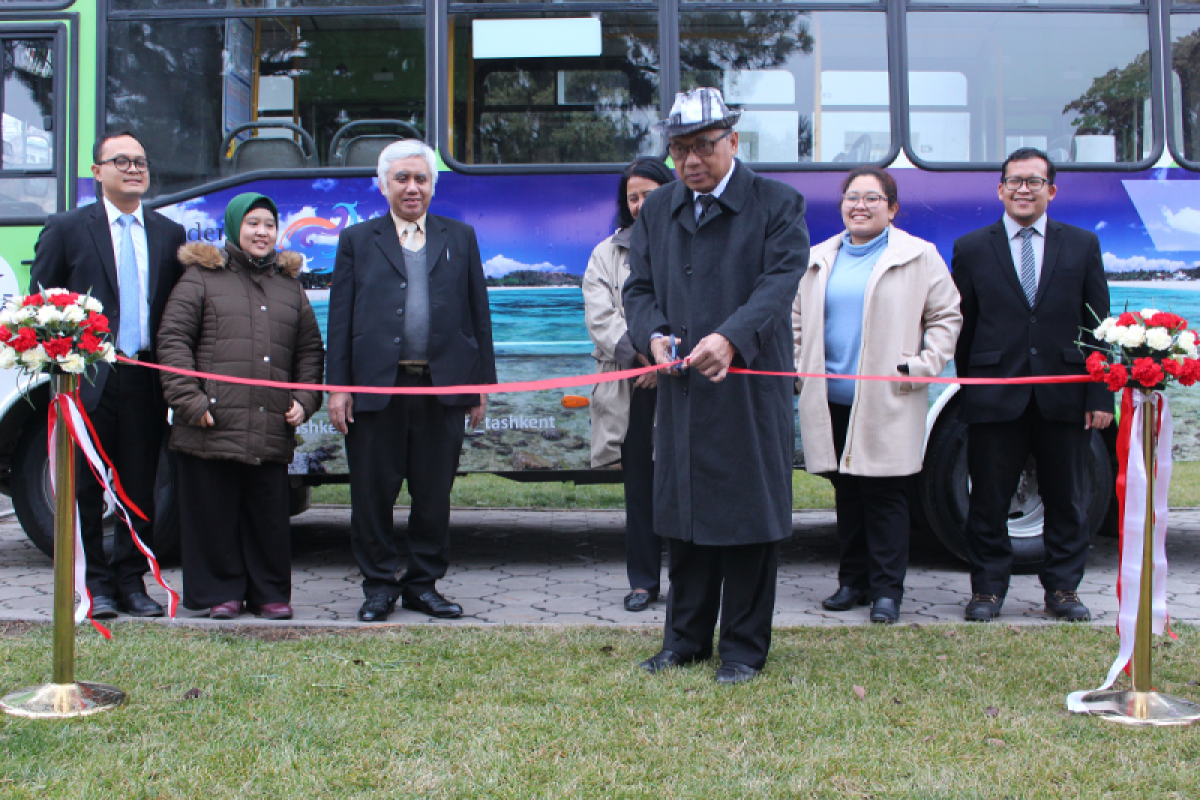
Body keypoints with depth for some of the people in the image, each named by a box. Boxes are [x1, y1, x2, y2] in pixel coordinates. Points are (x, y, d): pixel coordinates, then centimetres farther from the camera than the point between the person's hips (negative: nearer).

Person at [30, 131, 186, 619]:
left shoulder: (170, 235, 11)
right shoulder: (66, 229, 4)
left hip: (147, 381, 2)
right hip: (88, 381, -2)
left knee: (140, 487, 7)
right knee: (85, 488, 4)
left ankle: (131, 582, 18)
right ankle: (93, 584, 14)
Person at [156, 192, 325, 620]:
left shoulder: (289, 285, 18)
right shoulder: (201, 277, 6)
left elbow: (310, 348, 20)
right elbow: (173, 339, -1)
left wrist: (304, 400, 6)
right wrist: (189, 400, -9)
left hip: (272, 426, 3)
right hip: (212, 425, -3)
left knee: (270, 513, 5)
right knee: (215, 512, 3)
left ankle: (270, 593, 16)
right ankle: (220, 593, 14)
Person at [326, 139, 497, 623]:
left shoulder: (461, 237, 13)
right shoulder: (358, 240, 9)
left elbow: (478, 313, 11)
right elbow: (340, 318, 5)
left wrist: (481, 382, 5)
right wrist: (337, 386, -2)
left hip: (442, 387, 1)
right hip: (376, 387, -1)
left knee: (435, 495, 7)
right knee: (373, 495, 4)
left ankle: (423, 584, 21)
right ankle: (380, 585, 18)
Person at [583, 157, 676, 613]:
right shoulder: (607, 254, 15)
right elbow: (600, 317, 3)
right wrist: (640, 353, -11)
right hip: (631, 389, 3)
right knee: (639, 486, 7)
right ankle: (643, 581, 15)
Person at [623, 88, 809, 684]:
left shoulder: (778, 205, -2)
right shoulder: (656, 212, 13)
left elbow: (779, 283, -14)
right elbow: (638, 288, 10)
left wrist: (731, 336, -31)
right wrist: (654, 334, -12)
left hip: (752, 389, -4)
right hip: (681, 390, 4)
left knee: (749, 518, 2)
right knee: (683, 519, 12)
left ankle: (744, 647, 15)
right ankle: (685, 639, 26)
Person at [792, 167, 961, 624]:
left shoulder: (919, 257, 3)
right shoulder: (818, 260, 14)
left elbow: (947, 316, 4)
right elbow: (797, 320, 20)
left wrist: (922, 367, -6)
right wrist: (799, 371, 8)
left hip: (888, 402, -4)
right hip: (832, 400, 4)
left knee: (885, 493, -3)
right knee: (847, 492, 10)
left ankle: (887, 589, 4)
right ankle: (853, 581, 20)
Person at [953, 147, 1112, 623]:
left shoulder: (1082, 245, 8)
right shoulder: (972, 249, 5)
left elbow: (1098, 327, 5)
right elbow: (962, 328, 6)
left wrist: (1101, 395, -1)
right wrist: (970, 387, 2)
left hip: (1065, 398, 1)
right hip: (996, 398, -1)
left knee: (1066, 500, 9)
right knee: (989, 499, 5)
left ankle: (1062, 588, 22)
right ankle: (988, 588, 18)